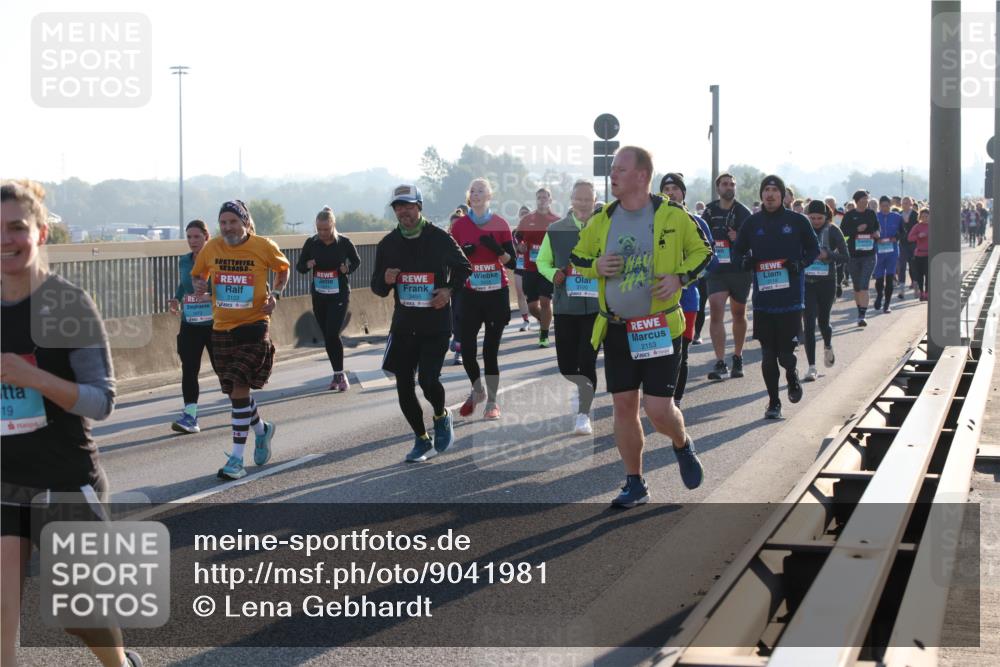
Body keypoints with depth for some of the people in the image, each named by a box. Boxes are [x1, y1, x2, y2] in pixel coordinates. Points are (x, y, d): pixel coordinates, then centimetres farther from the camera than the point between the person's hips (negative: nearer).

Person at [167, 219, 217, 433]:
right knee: (189, 370, -7)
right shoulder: (183, 261, 8)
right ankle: (190, 416, -10)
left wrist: (211, 296, -25)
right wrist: (176, 300, 5)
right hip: (190, 325, 4)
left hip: (214, 323, -4)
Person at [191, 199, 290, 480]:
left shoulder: (263, 247, -6)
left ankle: (236, 458, -9)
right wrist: (199, 285, -6)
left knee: (240, 388, -14)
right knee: (236, 392, 11)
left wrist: (275, 294, -4)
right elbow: (197, 275, 17)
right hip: (221, 328, 4)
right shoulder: (210, 249, 1)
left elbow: (283, 268, 12)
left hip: (254, 324, -4)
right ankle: (262, 430, 41)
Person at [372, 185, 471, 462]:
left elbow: (463, 268, 10)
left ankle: (441, 416, 18)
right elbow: (377, 288, 10)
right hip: (403, 324, 4)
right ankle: (422, 439, 21)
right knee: (404, 387, 2)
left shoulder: (440, 238, -5)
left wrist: (449, 289, -8)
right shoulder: (388, 244, 4)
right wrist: (385, 280, -13)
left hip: (436, 323, -3)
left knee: (428, 379, -15)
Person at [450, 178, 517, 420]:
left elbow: (512, 262, 0)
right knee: (466, 350, -2)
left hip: (496, 293, -1)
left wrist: (497, 249, -19)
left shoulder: (500, 224, 1)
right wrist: (463, 254, -12)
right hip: (470, 294, 1)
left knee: (491, 351, -2)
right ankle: (478, 391, 25)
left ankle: (492, 402, 11)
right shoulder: (460, 225, 4)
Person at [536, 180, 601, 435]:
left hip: (596, 306, -2)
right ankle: (584, 387, 38)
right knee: (566, 365, 6)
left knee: (587, 362, -6)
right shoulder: (556, 230, 5)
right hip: (565, 306, 2)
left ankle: (584, 414, 6)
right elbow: (542, 261, 14)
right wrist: (553, 273, -7)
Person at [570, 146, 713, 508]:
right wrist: (596, 266, -7)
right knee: (623, 406, 5)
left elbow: (702, 251, 6)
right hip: (616, 330, 4)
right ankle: (635, 483, 18)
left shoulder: (673, 216, -5)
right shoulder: (602, 220, 4)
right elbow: (576, 258, 15)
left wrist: (680, 277, -12)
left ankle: (682, 445, 27)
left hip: (660, 328, -4)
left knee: (659, 408, -8)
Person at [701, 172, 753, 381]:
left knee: (739, 314, 13)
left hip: (740, 270, 0)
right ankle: (720, 364, -17)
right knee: (716, 313, -14)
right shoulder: (710, 211, 4)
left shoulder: (743, 213, -1)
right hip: (716, 270, 0)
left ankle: (737, 358, 30)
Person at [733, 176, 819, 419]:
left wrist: (800, 263, -8)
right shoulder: (752, 223, 7)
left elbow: (814, 249, 11)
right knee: (768, 355, 4)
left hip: (791, 299, -2)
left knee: (785, 353, -3)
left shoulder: (797, 221, 2)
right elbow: (738, 252, 16)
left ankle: (792, 376, 31)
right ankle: (773, 401, 16)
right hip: (763, 298, 2)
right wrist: (746, 261, -6)